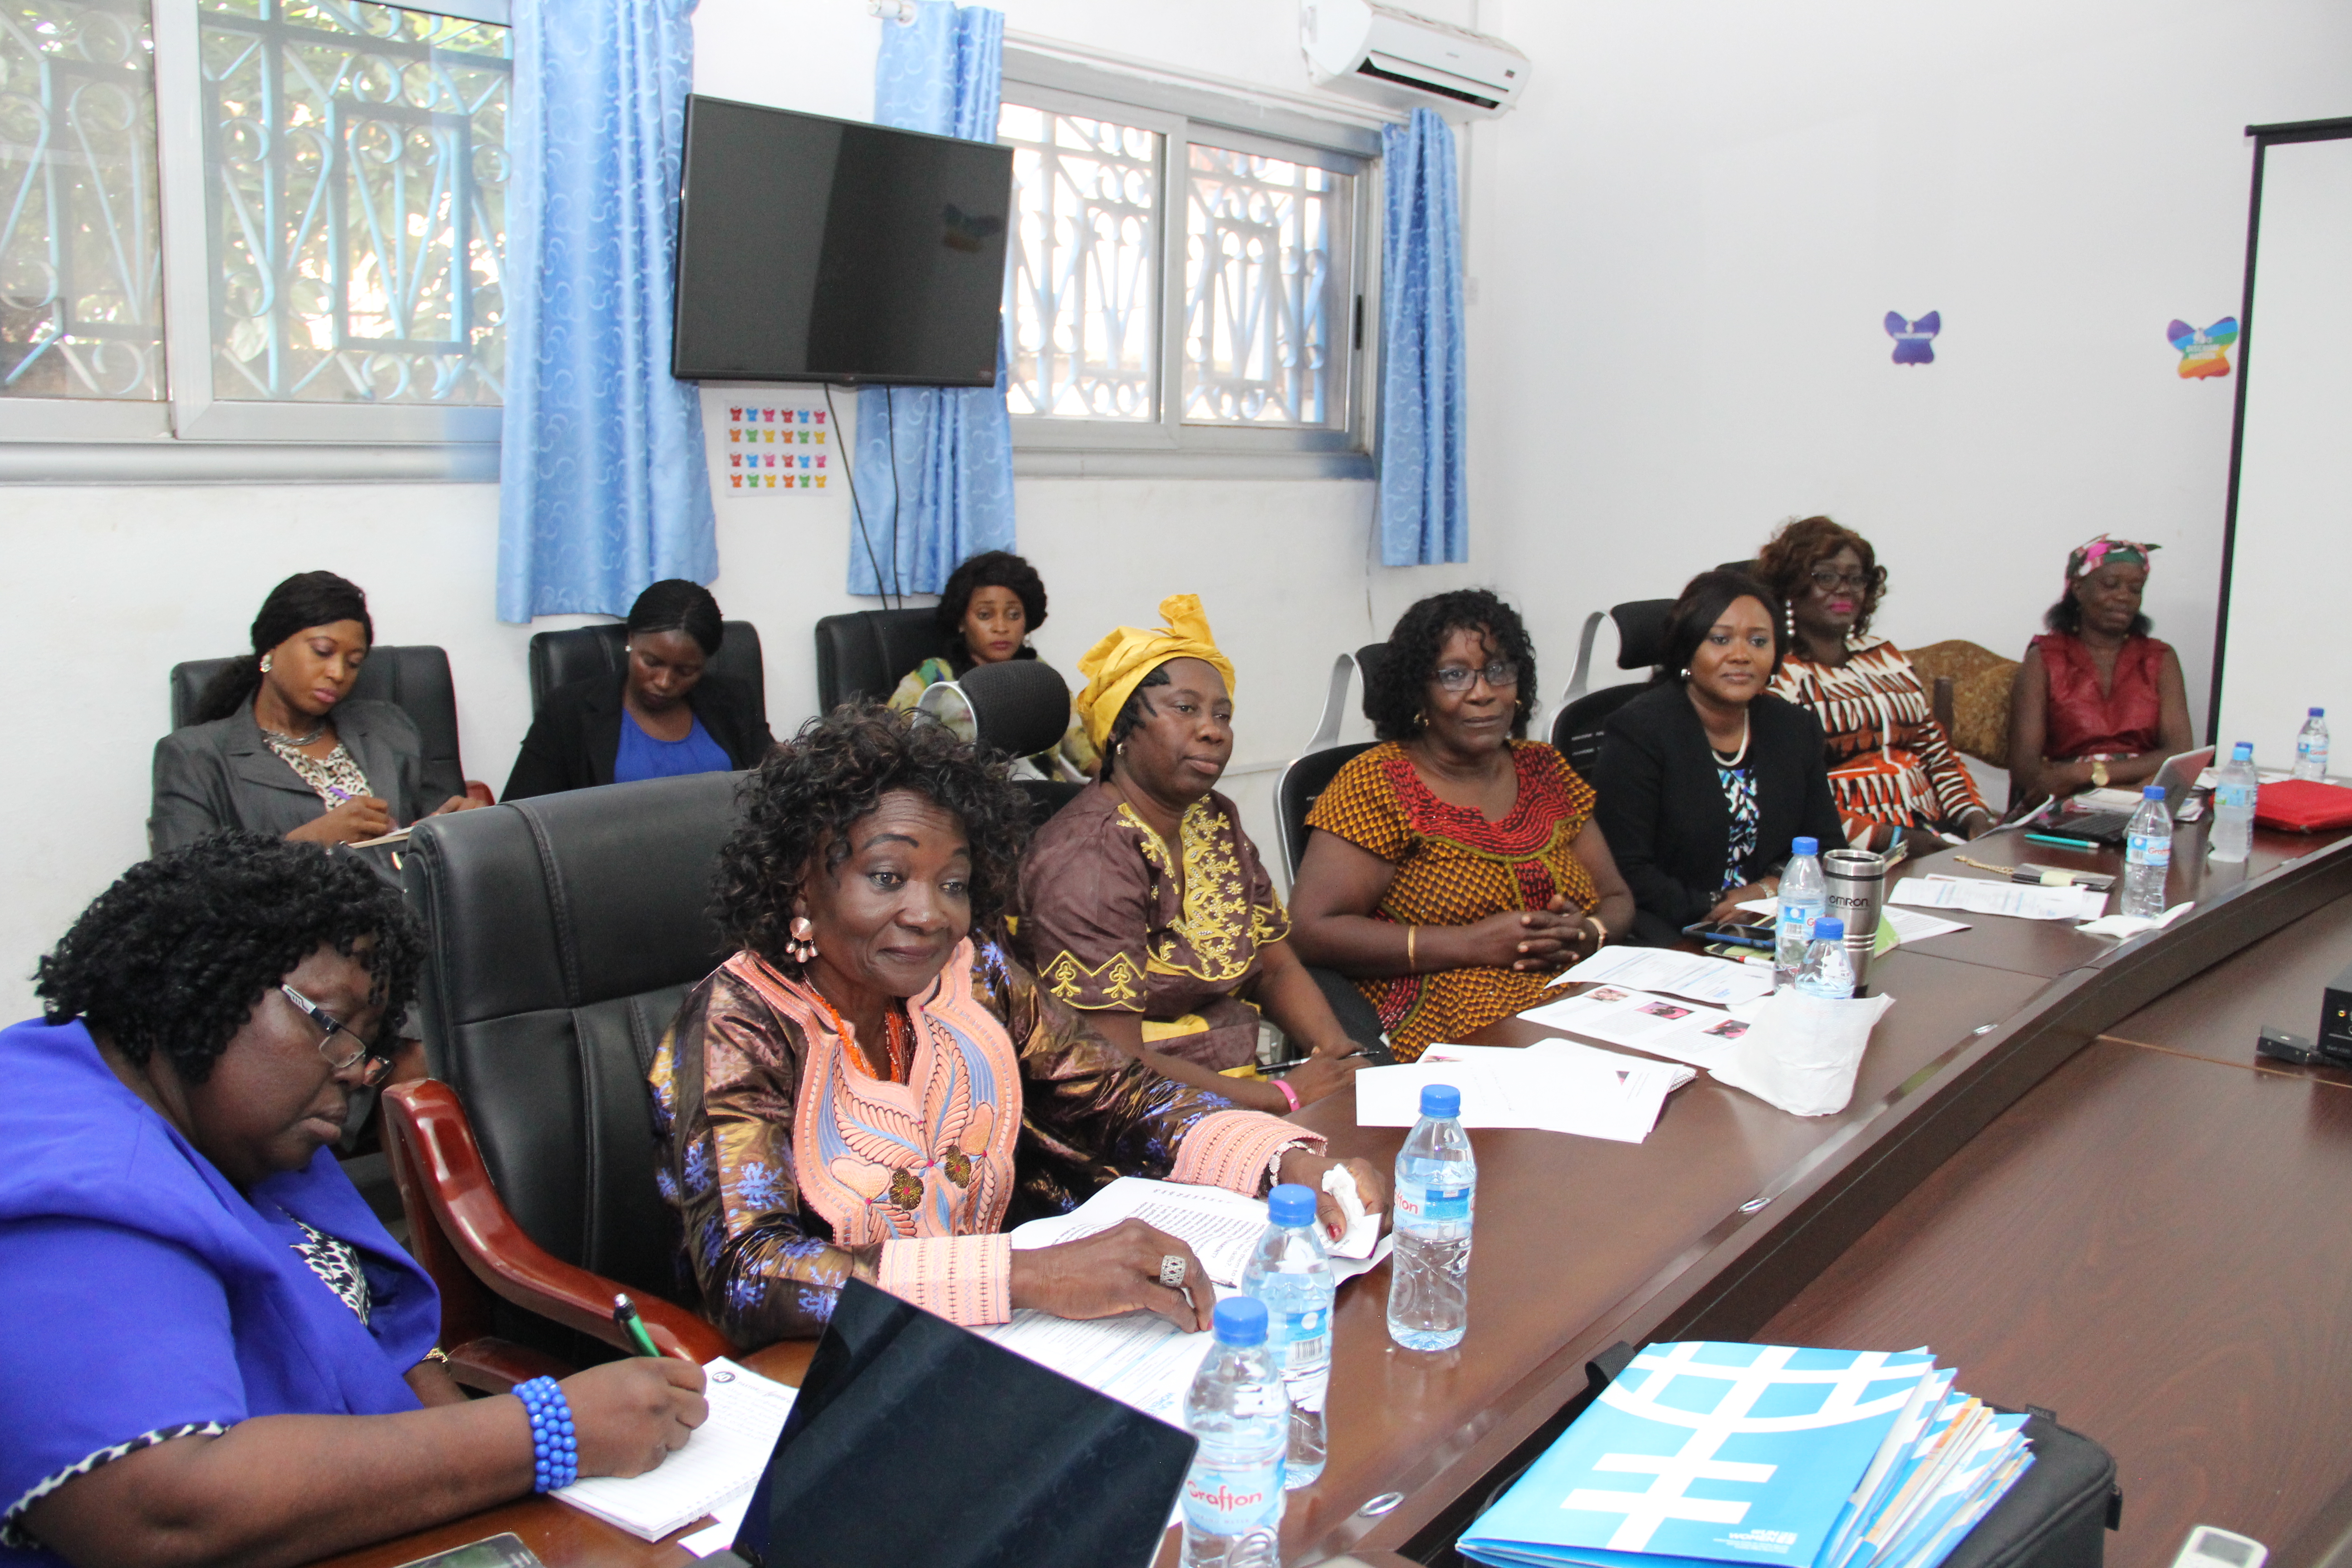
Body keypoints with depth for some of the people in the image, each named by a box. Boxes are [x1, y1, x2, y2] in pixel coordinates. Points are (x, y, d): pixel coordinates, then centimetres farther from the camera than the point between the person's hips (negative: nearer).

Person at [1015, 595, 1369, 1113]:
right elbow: (1109, 1062, -20)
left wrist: (1340, 1052, -5)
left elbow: (1277, 969, 15)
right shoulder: (1088, 857, -16)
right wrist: (1285, 1096, -18)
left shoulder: (1217, 821, 10)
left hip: (1239, 1081, 8)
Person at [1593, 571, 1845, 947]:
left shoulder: (1797, 729, 11)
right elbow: (1626, 873, -13)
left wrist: (1771, 888, -5)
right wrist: (1711, 909, -18)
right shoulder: (1637, 732, -10)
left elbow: (1827, 845, 14)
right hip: (1671, 938, -4)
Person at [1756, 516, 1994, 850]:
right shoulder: (1779, 675, -3)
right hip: (1853, 852, -7)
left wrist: (1974, 814, 2)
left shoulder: (1885, 656, 19)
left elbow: (1938, 753, 21)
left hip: (1935, 831, 7)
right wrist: (1890, 838, -20)